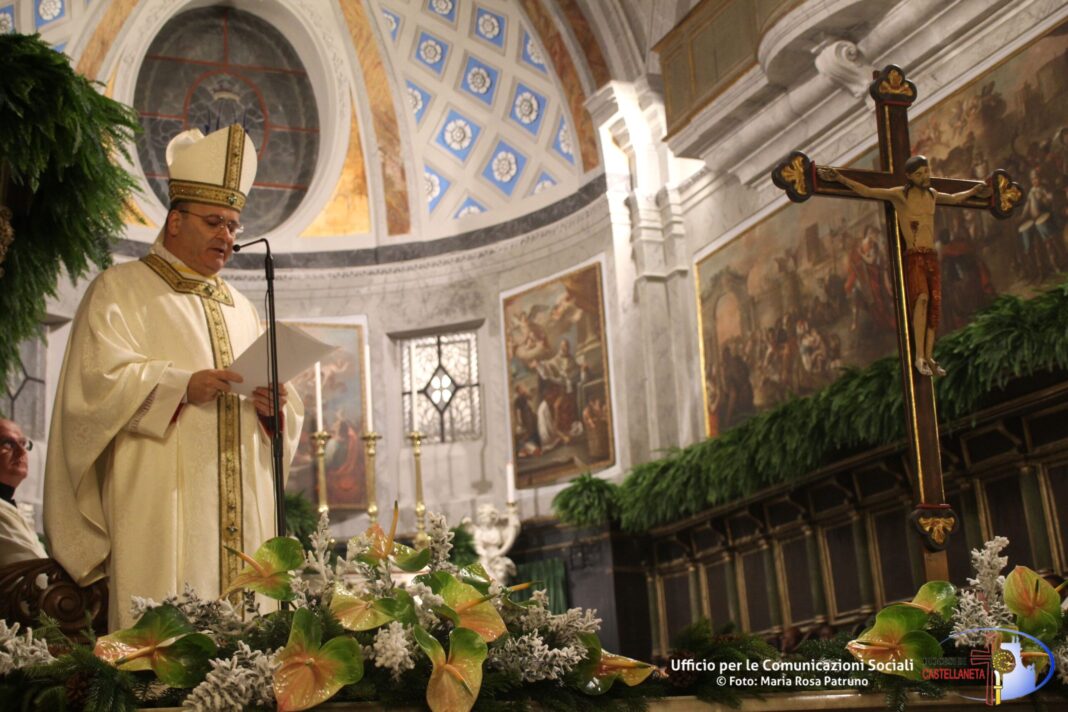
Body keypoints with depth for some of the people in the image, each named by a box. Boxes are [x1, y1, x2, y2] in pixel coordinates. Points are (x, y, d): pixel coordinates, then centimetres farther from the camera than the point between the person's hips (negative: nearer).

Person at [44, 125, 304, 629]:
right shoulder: (120, 289, 7)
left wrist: (271, 406, -4)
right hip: (160, 506, -5)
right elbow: (98, 379, -9)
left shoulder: (239, 307, 23)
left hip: (241, 509, 6)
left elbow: (286, 410, 20)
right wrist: (181, 384, -22)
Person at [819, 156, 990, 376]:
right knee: (922, 299, -26)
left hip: (932, 257, 6)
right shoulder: (900, 194, -2)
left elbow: (953, 199, 39)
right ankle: (919, 357, -28)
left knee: (934, 307, -1)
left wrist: (974, 191, 50)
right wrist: (839, 178, -19)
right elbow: (866, 191, -9)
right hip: (914, 257, -6)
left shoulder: (932, 194, 17)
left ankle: (929, 358, 4)